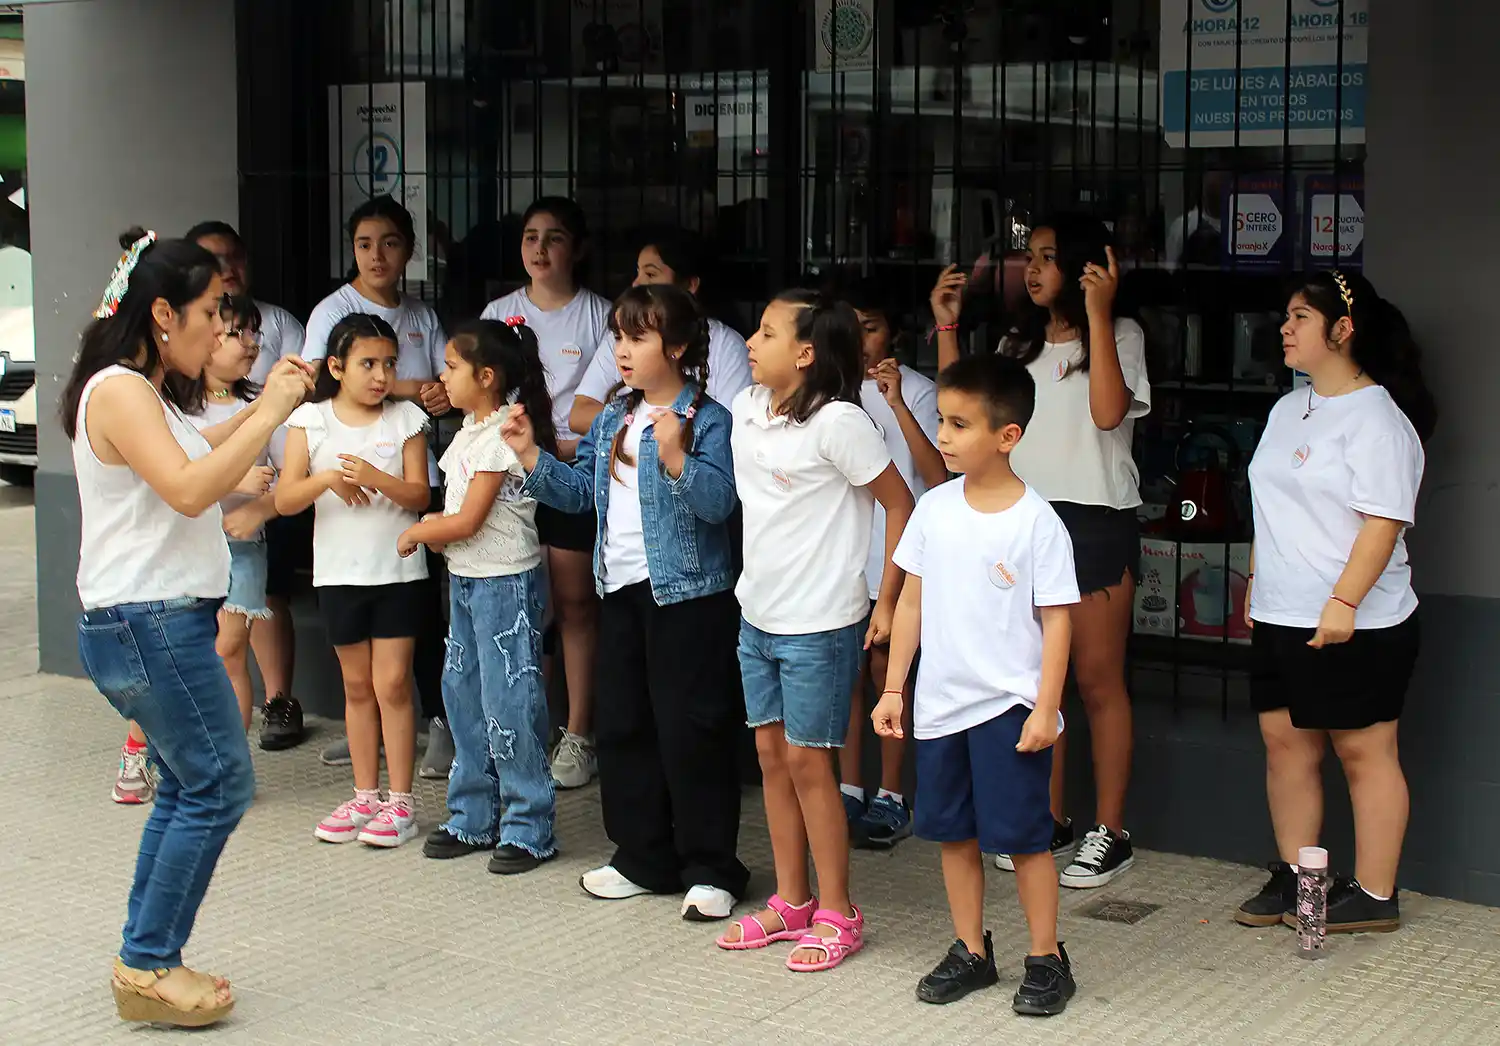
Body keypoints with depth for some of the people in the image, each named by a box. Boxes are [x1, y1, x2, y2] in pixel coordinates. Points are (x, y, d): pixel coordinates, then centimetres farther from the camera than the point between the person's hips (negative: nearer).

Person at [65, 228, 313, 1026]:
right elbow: (189, 489, -26)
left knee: (187, 787, 14)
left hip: (161, 623, 11)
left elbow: (195, 455, 30)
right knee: (219, 785, -6)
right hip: (149, 624, -11)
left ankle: (147, 962, 19)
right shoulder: (119, 391, -15)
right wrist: (270, 413, -21)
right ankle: (149, 965, 1)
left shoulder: (144, 391, 16)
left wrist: (261, 407, 19)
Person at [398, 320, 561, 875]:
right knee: (462, 693, 14)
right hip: (466, 578, 10)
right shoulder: (471, 428, 11)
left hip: (505, 582, -10)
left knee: (507, 703, -6)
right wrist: (432, 527, -4)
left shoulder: (502, 437, -18)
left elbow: (467, 521, -18)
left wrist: (418, 532, -4)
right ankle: (473, 817, 24)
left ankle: (529, 828, 3)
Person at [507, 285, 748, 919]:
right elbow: (580, 490, 14)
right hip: (621, 590, 8)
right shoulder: (612, 420, 12)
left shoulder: (707, 420, -12)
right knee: (622, 725, 14)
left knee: (690, 730, -3)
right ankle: (643, 859, 26)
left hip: (687, 593, -8)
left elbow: (719, 501, -23)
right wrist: (531, 456, 2)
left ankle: (710, 869, 8)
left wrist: (675, 457, -36)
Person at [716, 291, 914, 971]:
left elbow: (900, 505, -13)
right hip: (757, 612, 8)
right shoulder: (746, 409, 4)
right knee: (771, 753, 12)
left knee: (807, 761, -2)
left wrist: (888, 601, -12)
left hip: (819, 622, -7)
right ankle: (790, 902, 25)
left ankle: (836, 915, 11)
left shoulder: (836, 422, -18)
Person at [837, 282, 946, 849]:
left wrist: (896, 404, -24)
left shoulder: (916, 391, -7)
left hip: (894, 552, -4)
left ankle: (890, 797, 10)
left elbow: (939, 475, -19)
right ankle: (850, 791, 18)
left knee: (886, 669, 0)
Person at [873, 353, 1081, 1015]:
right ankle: (971, 952, 26)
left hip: (1010, 706, -5)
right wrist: (893, 687, 8)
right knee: (953, 832, 13)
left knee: (1022, 835, 0)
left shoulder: (1037, 522, -11)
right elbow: (912, 601, 9)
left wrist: (1046, 709, -13)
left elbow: (1056, 618, -9)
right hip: (941, 703, 5)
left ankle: (1047, 960, 14)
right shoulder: (935, 509, 3)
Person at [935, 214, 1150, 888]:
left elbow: (1108, 411, -19)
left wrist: (1098, 313, -21)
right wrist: (946, 329, 5)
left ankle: (1110, 832, 5)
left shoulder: (1118, 336, -1)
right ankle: (1050, 822, 18)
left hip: (1096, 522, -6)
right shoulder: (1019, 345, 17)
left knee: (1098, 680, -2)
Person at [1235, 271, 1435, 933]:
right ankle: (1292, 878, 21)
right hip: (1280, 619, 9)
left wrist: (1343, 602, -24)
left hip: (1354, 625, -8)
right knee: (1284, 740, 10)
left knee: (1363, 750, 0)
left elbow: (1384, 521, -19)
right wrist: (1256, 588, 19)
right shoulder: (1288, 411, 15)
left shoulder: (1376, 418, -12)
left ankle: (1375, 896, 7)